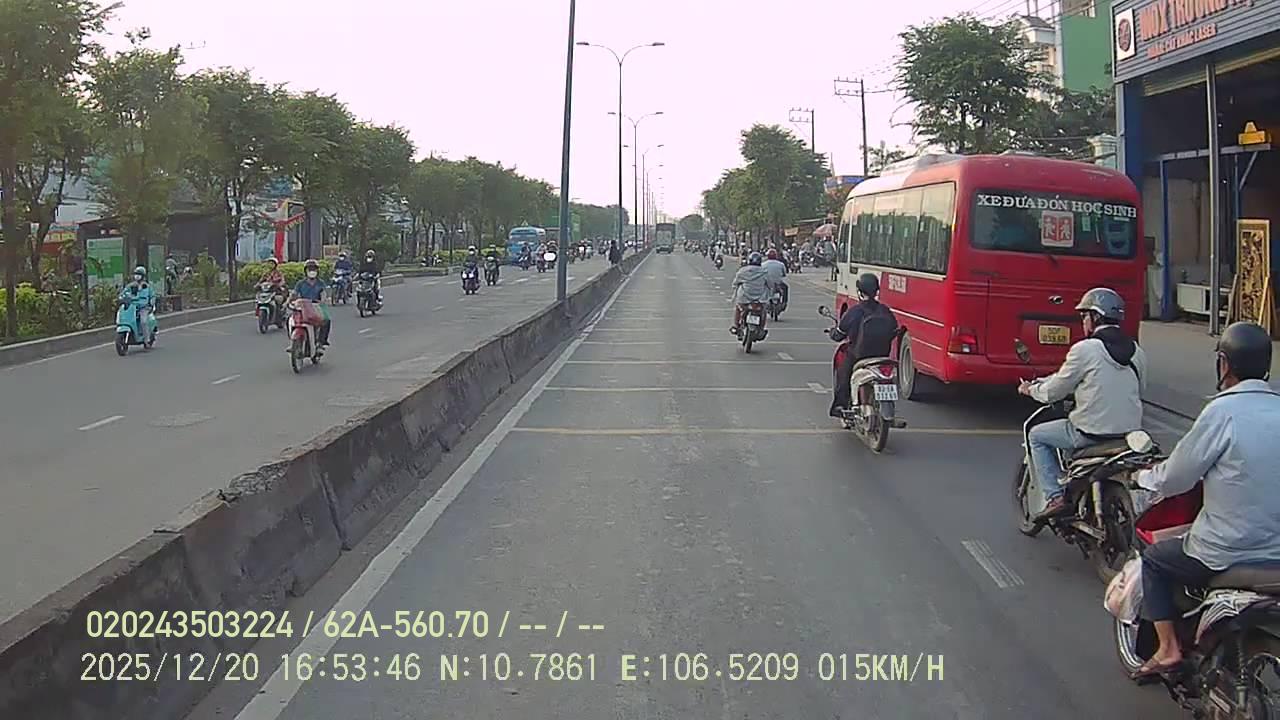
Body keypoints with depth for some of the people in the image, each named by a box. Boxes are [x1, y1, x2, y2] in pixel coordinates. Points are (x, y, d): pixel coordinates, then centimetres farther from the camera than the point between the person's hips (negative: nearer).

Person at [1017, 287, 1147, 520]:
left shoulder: (1085, 349, -12)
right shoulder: (1137, 352, 6)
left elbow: (1055, 391, -5)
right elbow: (1138, 390, 16)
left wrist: (1030, 389, 16)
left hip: (1092, 434, -7)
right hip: (1131, 431, 7)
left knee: (1037, 436, 14)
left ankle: (1055, 496, 5)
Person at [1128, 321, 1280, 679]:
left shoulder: (1223, 411, -18)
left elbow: (1175, 479, -11)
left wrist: (1143, 476, 11)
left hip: (1228, 554, -6)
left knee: (1154, 558, 18)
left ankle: (1167, 648, 11)